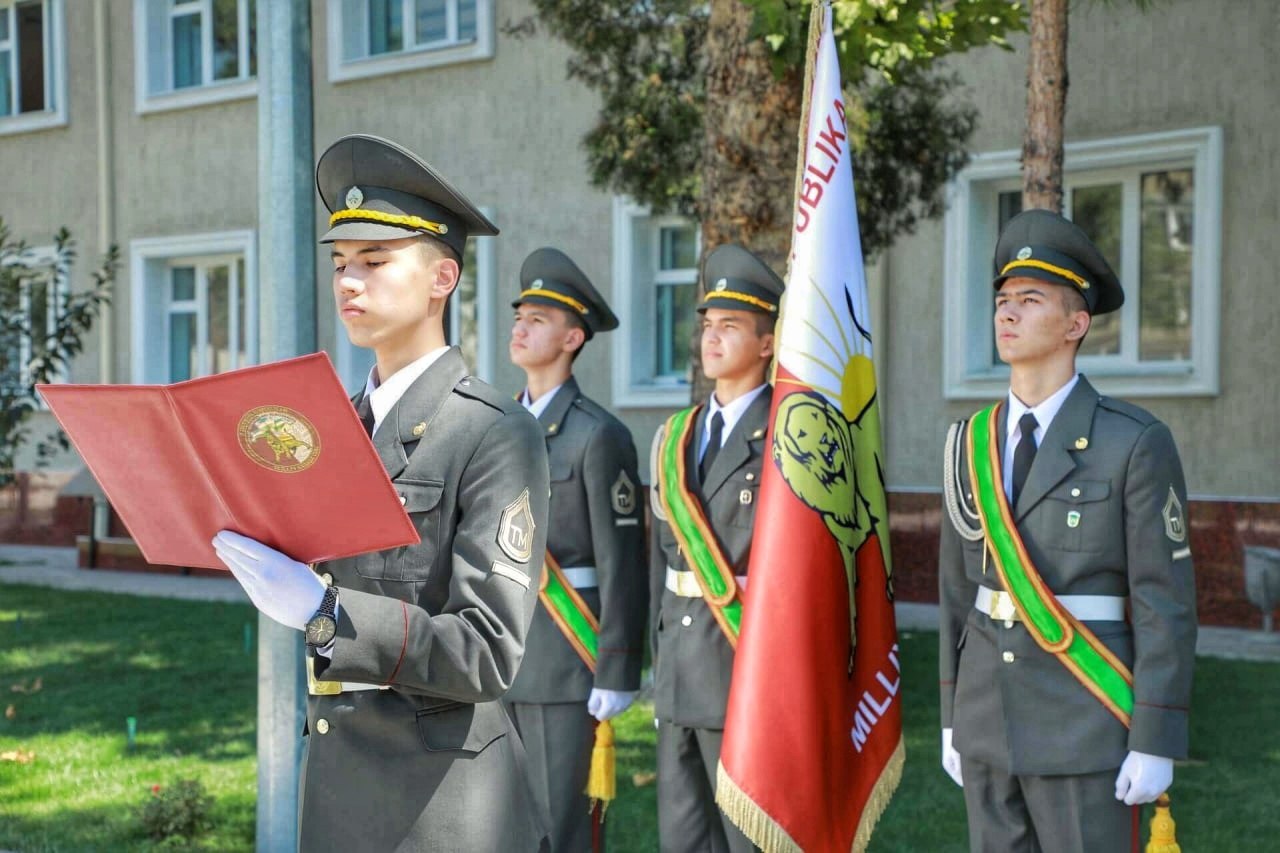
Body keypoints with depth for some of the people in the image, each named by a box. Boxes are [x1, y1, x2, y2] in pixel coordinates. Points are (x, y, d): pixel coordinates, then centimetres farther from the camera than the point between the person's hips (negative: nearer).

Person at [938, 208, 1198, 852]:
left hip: (1085, 721, -5)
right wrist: (953, 718, 12)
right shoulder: (975, 443, 7)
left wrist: (1156, 743, -14)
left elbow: (1165, 602, -11)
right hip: (991, 713, 6)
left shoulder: (1136, 443, -10)